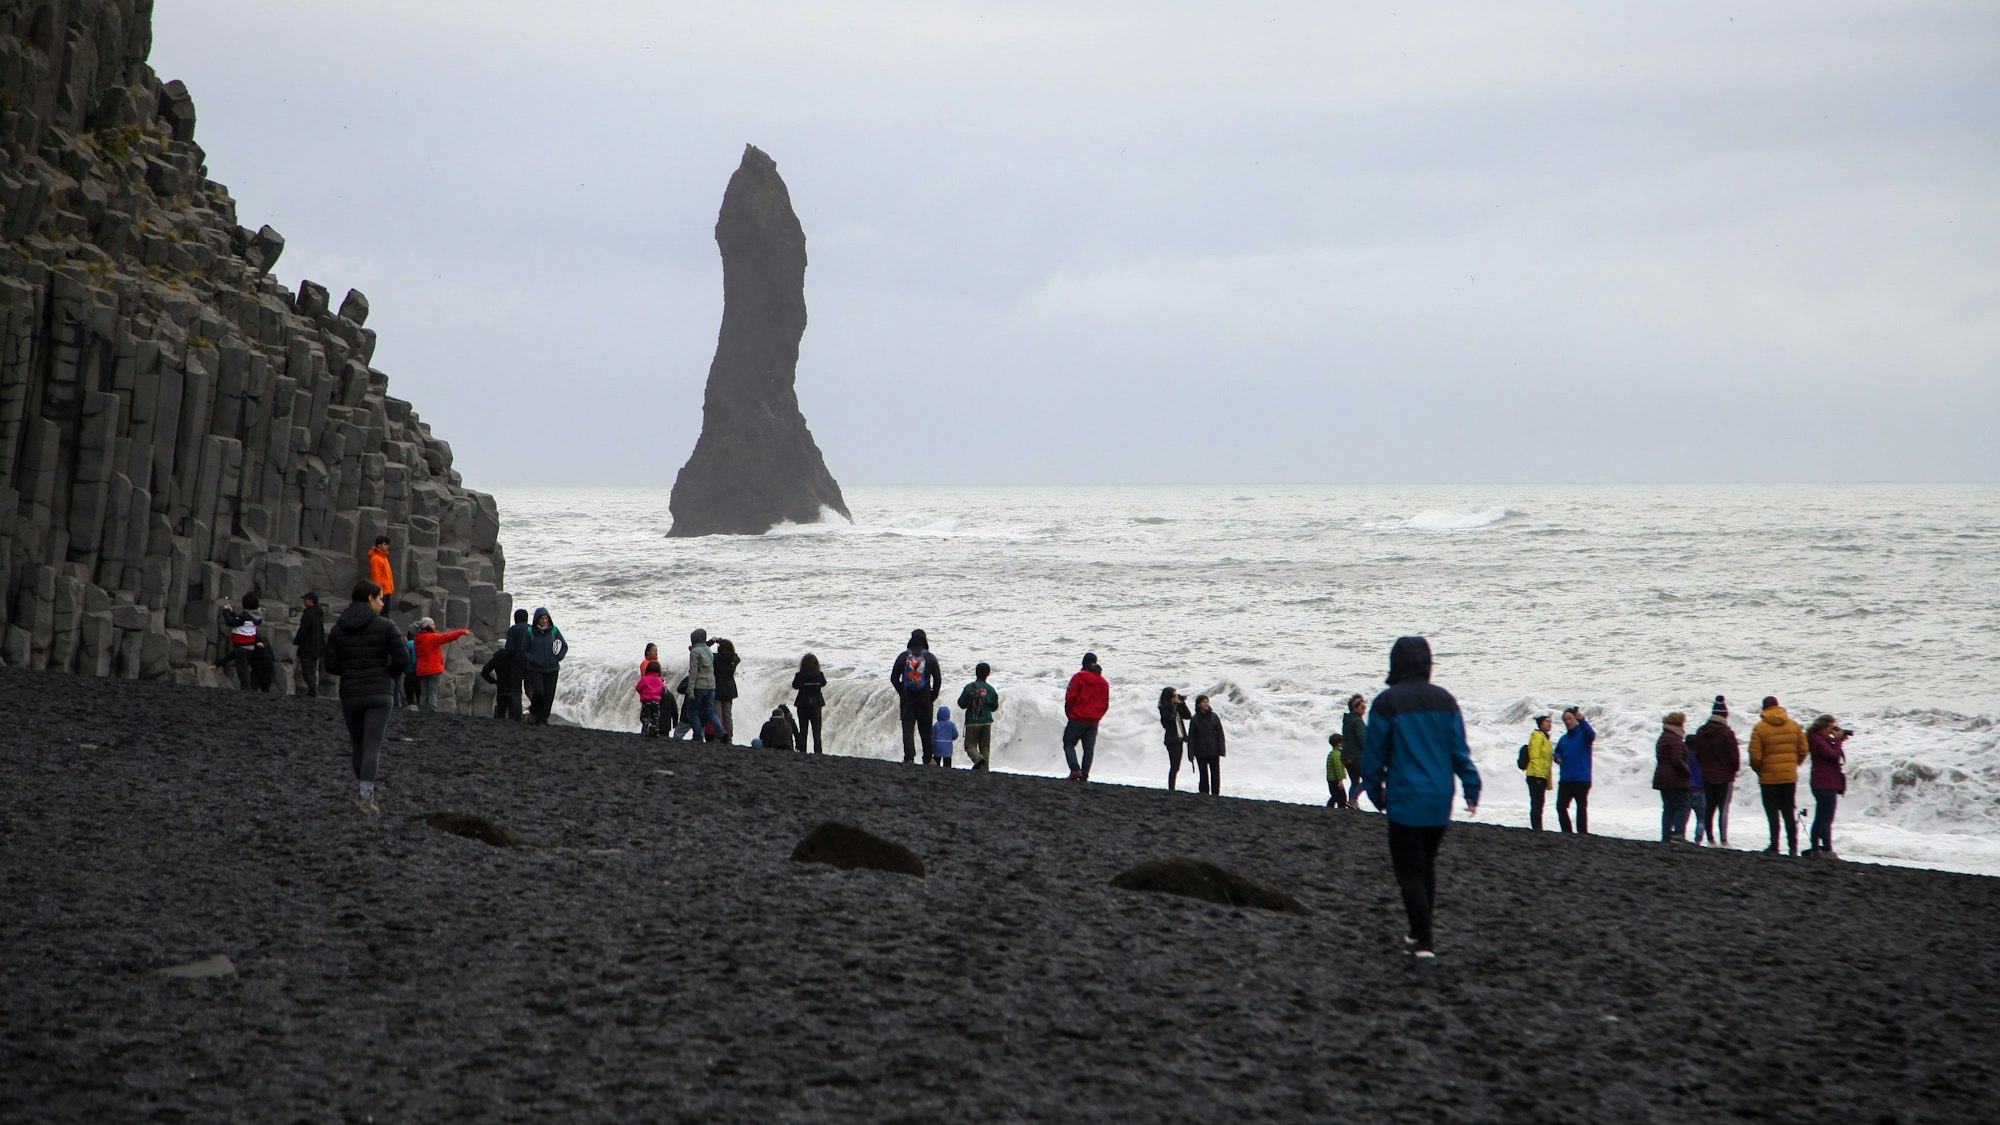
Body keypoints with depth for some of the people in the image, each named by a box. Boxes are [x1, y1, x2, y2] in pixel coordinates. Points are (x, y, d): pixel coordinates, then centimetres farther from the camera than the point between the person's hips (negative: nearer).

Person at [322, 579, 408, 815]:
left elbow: (331, 666, 2)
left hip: (350, 696, 3)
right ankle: (365, 794, -24)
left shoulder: (337, 629, 5)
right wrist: (390, 674, 11)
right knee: (372, 747, -9)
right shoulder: (385, 626, -4)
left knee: (359, 746, 17)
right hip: (378, 694, -3)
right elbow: (402, 659, -9)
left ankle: (365, 794, 24)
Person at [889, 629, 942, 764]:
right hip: (925, 700, 1)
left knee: (907, 728, 0)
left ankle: (909, 757, -14)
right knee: (925, 730, 10)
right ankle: (928, 758, 16)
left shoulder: (903, 656, -1)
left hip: (907, 699, 0)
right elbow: (938, 679, -3)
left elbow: (894, 678, 1)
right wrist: (933, 697, 9)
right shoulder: (930, 657, -3)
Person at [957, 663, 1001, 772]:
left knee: (970, 744, 2)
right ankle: (984, 768, 3)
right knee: (985, 746, 9)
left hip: (972, 722, -3)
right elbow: (994, 707, 9)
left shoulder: (969, 687, -8)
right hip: (986, 722, 3)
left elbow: (961, 704, -2)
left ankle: (978, 758, -27)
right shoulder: (991, 689, 0)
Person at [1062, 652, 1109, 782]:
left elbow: (1070, 697, -10)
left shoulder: (1078, 678, -8)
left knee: (1069, 744, 6)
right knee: (1089, 749, 7)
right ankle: (1084, 775, 3)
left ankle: (1075, 769, -12)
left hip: (1077, 719, -4)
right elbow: (1105, 704, 10)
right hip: (1094, 722, 4)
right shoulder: (1103, 683, 7)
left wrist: (1069, 713, 3)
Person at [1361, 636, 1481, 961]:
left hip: (1405, 800, -5)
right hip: (1440, 800, 5)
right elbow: (1460, 750, 3)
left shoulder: (1387, 703, -8)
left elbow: (1375, 755, -3)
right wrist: (1471, 789, 8)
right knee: (1427, 864, 19)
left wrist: (1376, 793, 9)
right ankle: (1420, 931, 25)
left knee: (1408, 868, 0)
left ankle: (1424, 940, -8)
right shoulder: (1445, 700, 4)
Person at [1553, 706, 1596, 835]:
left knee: (1581, 807, 0)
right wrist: (1557, 758, 2)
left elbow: (1591, 734, -28)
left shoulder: (1583, 733, -5)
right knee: (1561, 806, 4)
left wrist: (1582, 720, -46)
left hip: (1581, 779, -6)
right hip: (1565, 779, 6)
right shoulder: (1563, 738, 15)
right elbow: (1557, 752, 28)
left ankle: (1582, 833, 6)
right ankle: (1566, 832, 13)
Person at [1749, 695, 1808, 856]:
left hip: (1769, 778, -4)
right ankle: (1793, 848, 10)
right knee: (1789, 812, 12)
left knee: (1772, 813, 2)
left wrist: (1757, 770, 7)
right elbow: (1803, 750, 5)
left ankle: (1774, 847, -1)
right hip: (1790, 776, 4)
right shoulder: (1794, 725, 3)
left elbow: (1755, 755, -11)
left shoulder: (1760, 728, -10)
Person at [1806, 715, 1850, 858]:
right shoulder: (1817, 739, -14)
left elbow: (1834, 755, 21)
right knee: (1826, 819, -10)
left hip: (1822, 783, 11)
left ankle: (1814, 849, 17)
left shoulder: (1820, 739, 17)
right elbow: (1834, 755, -19)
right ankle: (1827, 850, -12)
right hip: (1825, 784, -11)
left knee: (1820, 819, 13)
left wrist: (1838, 741, 8)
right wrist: (1838, 740, -9)